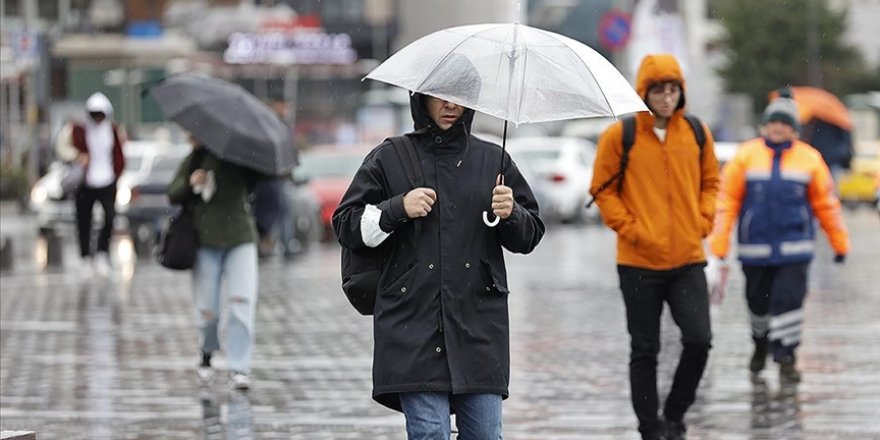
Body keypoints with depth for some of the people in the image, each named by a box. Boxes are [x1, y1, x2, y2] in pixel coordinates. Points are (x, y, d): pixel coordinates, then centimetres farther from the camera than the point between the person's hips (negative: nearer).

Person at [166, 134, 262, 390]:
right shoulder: (194, 161, 8)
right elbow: (172, 195, 6)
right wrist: (190, 183, -13)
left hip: (240, 237, -1)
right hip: (205, 242, 1)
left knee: (243, 302, -14)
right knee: (207, 308, 2)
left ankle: (239, 368, -12)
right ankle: (206, 357, 29)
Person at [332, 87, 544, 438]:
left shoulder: (493, 160, 14)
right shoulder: (389, 159, 8)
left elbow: (530, 236, 16)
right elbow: (347, 225, 7)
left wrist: (511, 214, -6)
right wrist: (399, 209, -8)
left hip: (479, 324, 2)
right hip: (413, 321, -2)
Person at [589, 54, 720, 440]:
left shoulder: (696, 133, 5)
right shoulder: (620, 136, -5)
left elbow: (710, 182, 15)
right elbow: (602, 189, -1)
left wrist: (702, 221, 1)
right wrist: (629, 227, -11)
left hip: (688, 259, 2)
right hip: (639, 262, -2)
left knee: (699, 340, -8)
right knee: (645, 349, 5)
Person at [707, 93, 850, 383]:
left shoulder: (809, 159, 3)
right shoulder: (746, 156, 0)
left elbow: (826, 204, 10)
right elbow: (727, 201, 0)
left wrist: (840, 243, 13)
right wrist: (718, 246, -5)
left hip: (794, 249, -1)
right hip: (755, 249, 1)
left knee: (789, 300, -11)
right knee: (758, 302, 12)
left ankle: (785, 357, -3)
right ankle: (761, 343, 38)